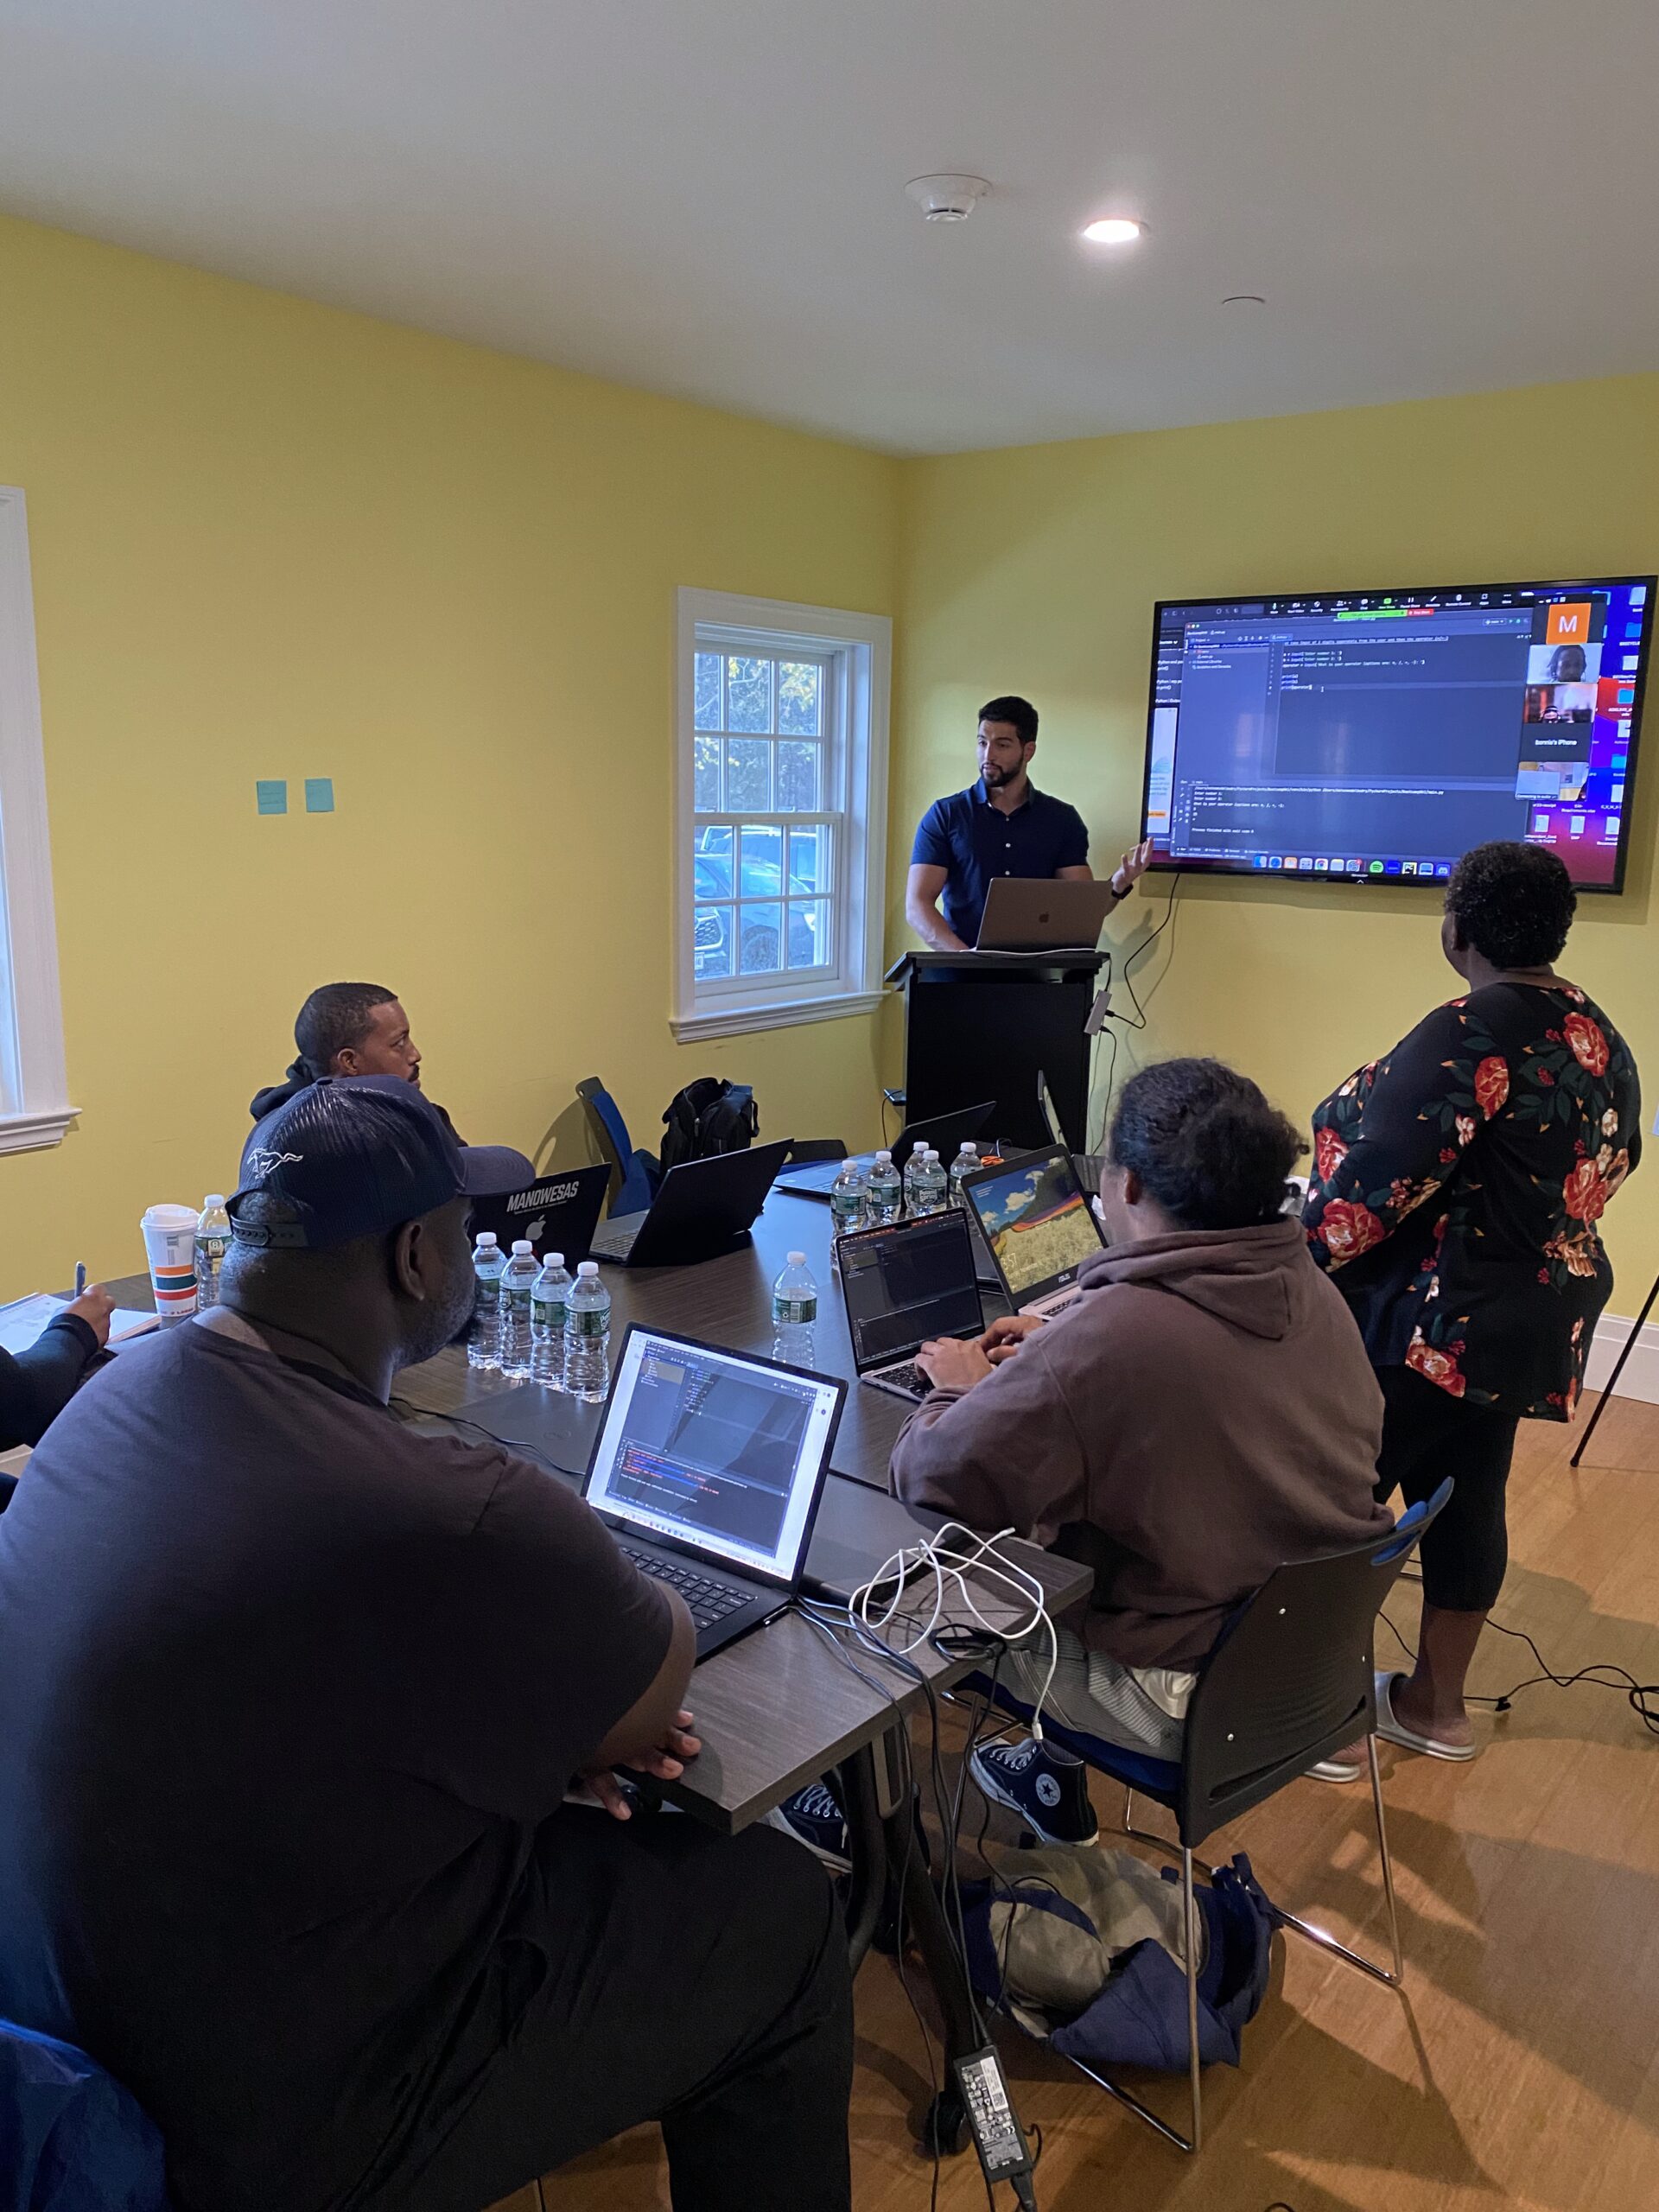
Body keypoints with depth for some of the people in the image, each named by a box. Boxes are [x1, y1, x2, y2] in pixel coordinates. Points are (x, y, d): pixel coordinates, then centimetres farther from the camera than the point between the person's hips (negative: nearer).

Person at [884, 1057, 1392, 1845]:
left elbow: (932, 1480, -24)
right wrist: (1057, 1355, 13)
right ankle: (1055, 1776, 40)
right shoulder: (1311, 1291, -6)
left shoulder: (1108, 1336, -31)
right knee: (1053, 1533, 25)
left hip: (1192, 1702, -7)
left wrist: (963, 1390, -4)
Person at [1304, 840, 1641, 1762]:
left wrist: (1308, 1258, -10)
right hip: (1538, 1315, 9)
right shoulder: (1602, 1038, 6)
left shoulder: (1471, 1034, -22)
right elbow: (1610, 1162, 17)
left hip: (1434, 1319, -9)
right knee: (1467, 1497, 18)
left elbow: (1379, 1173, -24)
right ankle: (1438, 1702, 32)